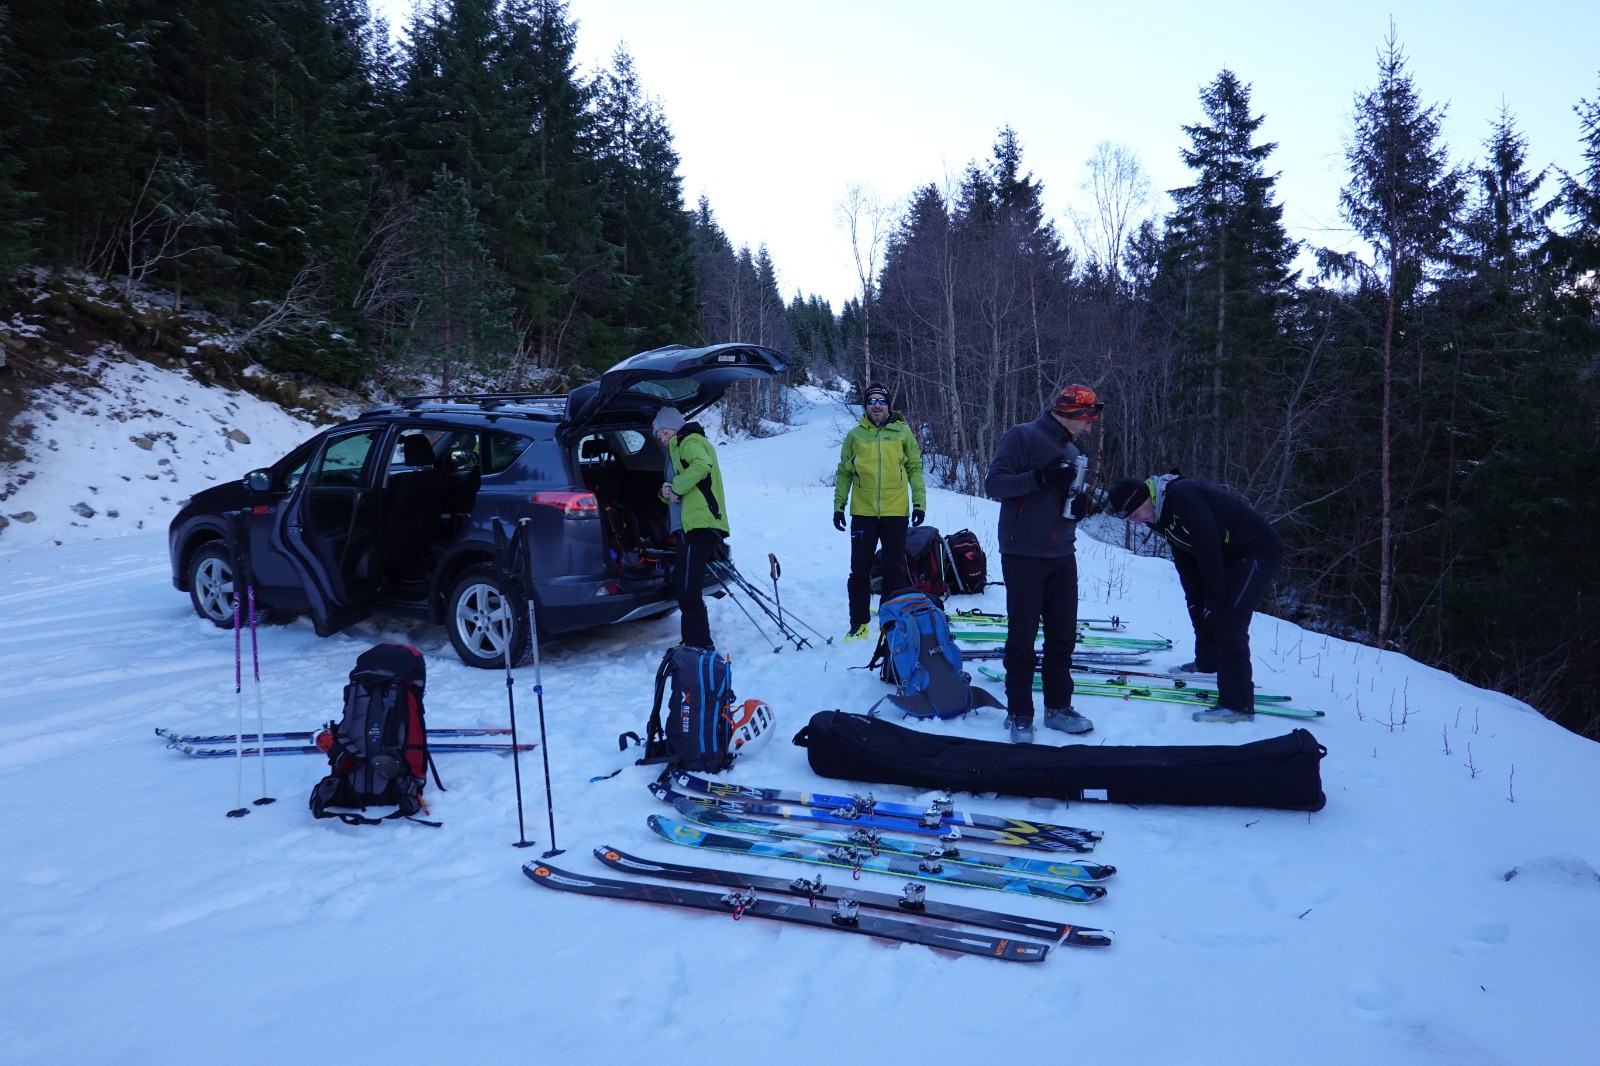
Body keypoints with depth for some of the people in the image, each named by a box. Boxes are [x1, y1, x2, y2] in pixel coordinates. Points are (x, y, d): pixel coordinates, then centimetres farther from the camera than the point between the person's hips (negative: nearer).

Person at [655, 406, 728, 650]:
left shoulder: (690, 441, -1)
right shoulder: (677, 449, 30)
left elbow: (702, 465, -25)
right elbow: (680, 491, 27)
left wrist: (675, 487, -14)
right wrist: (668, 493, 4)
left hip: (699, 525, -11)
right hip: (689, 525, 11)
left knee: (688, 594, -13)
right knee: (682, 591, 16)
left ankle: (700, 647, -10)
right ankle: (693, 643, 24)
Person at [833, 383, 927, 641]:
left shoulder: (902, 432, 4)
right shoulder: (855, 435, 6)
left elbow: (915, 468, 5)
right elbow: (844, 473, 9)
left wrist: (919, 502, -3)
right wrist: (838, 505, 3)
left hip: (895, 512, 0)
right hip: (863, 513, 0)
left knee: (895, 570, 7)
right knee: (860, 570, 3)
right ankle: (859, 623, 14)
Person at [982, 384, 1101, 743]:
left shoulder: (1074, 452, 14)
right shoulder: (1023, 437, -8)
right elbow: (994, 484, -15)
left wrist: (1080, 504, -2)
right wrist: (1040, 477, -26)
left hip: (1063, 558, 7)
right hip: (1024, 556, -7)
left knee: (1063, 637, 11)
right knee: (1022, 638, 0)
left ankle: (1058, 707, 23)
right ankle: (1019, 715, 9)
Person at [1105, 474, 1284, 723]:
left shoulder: (1182, 495, -27)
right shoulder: (1161, 513, 4)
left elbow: (1207, 548, -27)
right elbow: (1185, 560, 9)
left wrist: (1214, 599, -21)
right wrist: (1195, 601, 4)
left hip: (1260, 551, -10)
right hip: (1233, 556, 10)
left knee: (1228, 620, -17)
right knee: (1201, 607, 19)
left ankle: (1238, 705, -17)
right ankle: (1207, 662, 43)